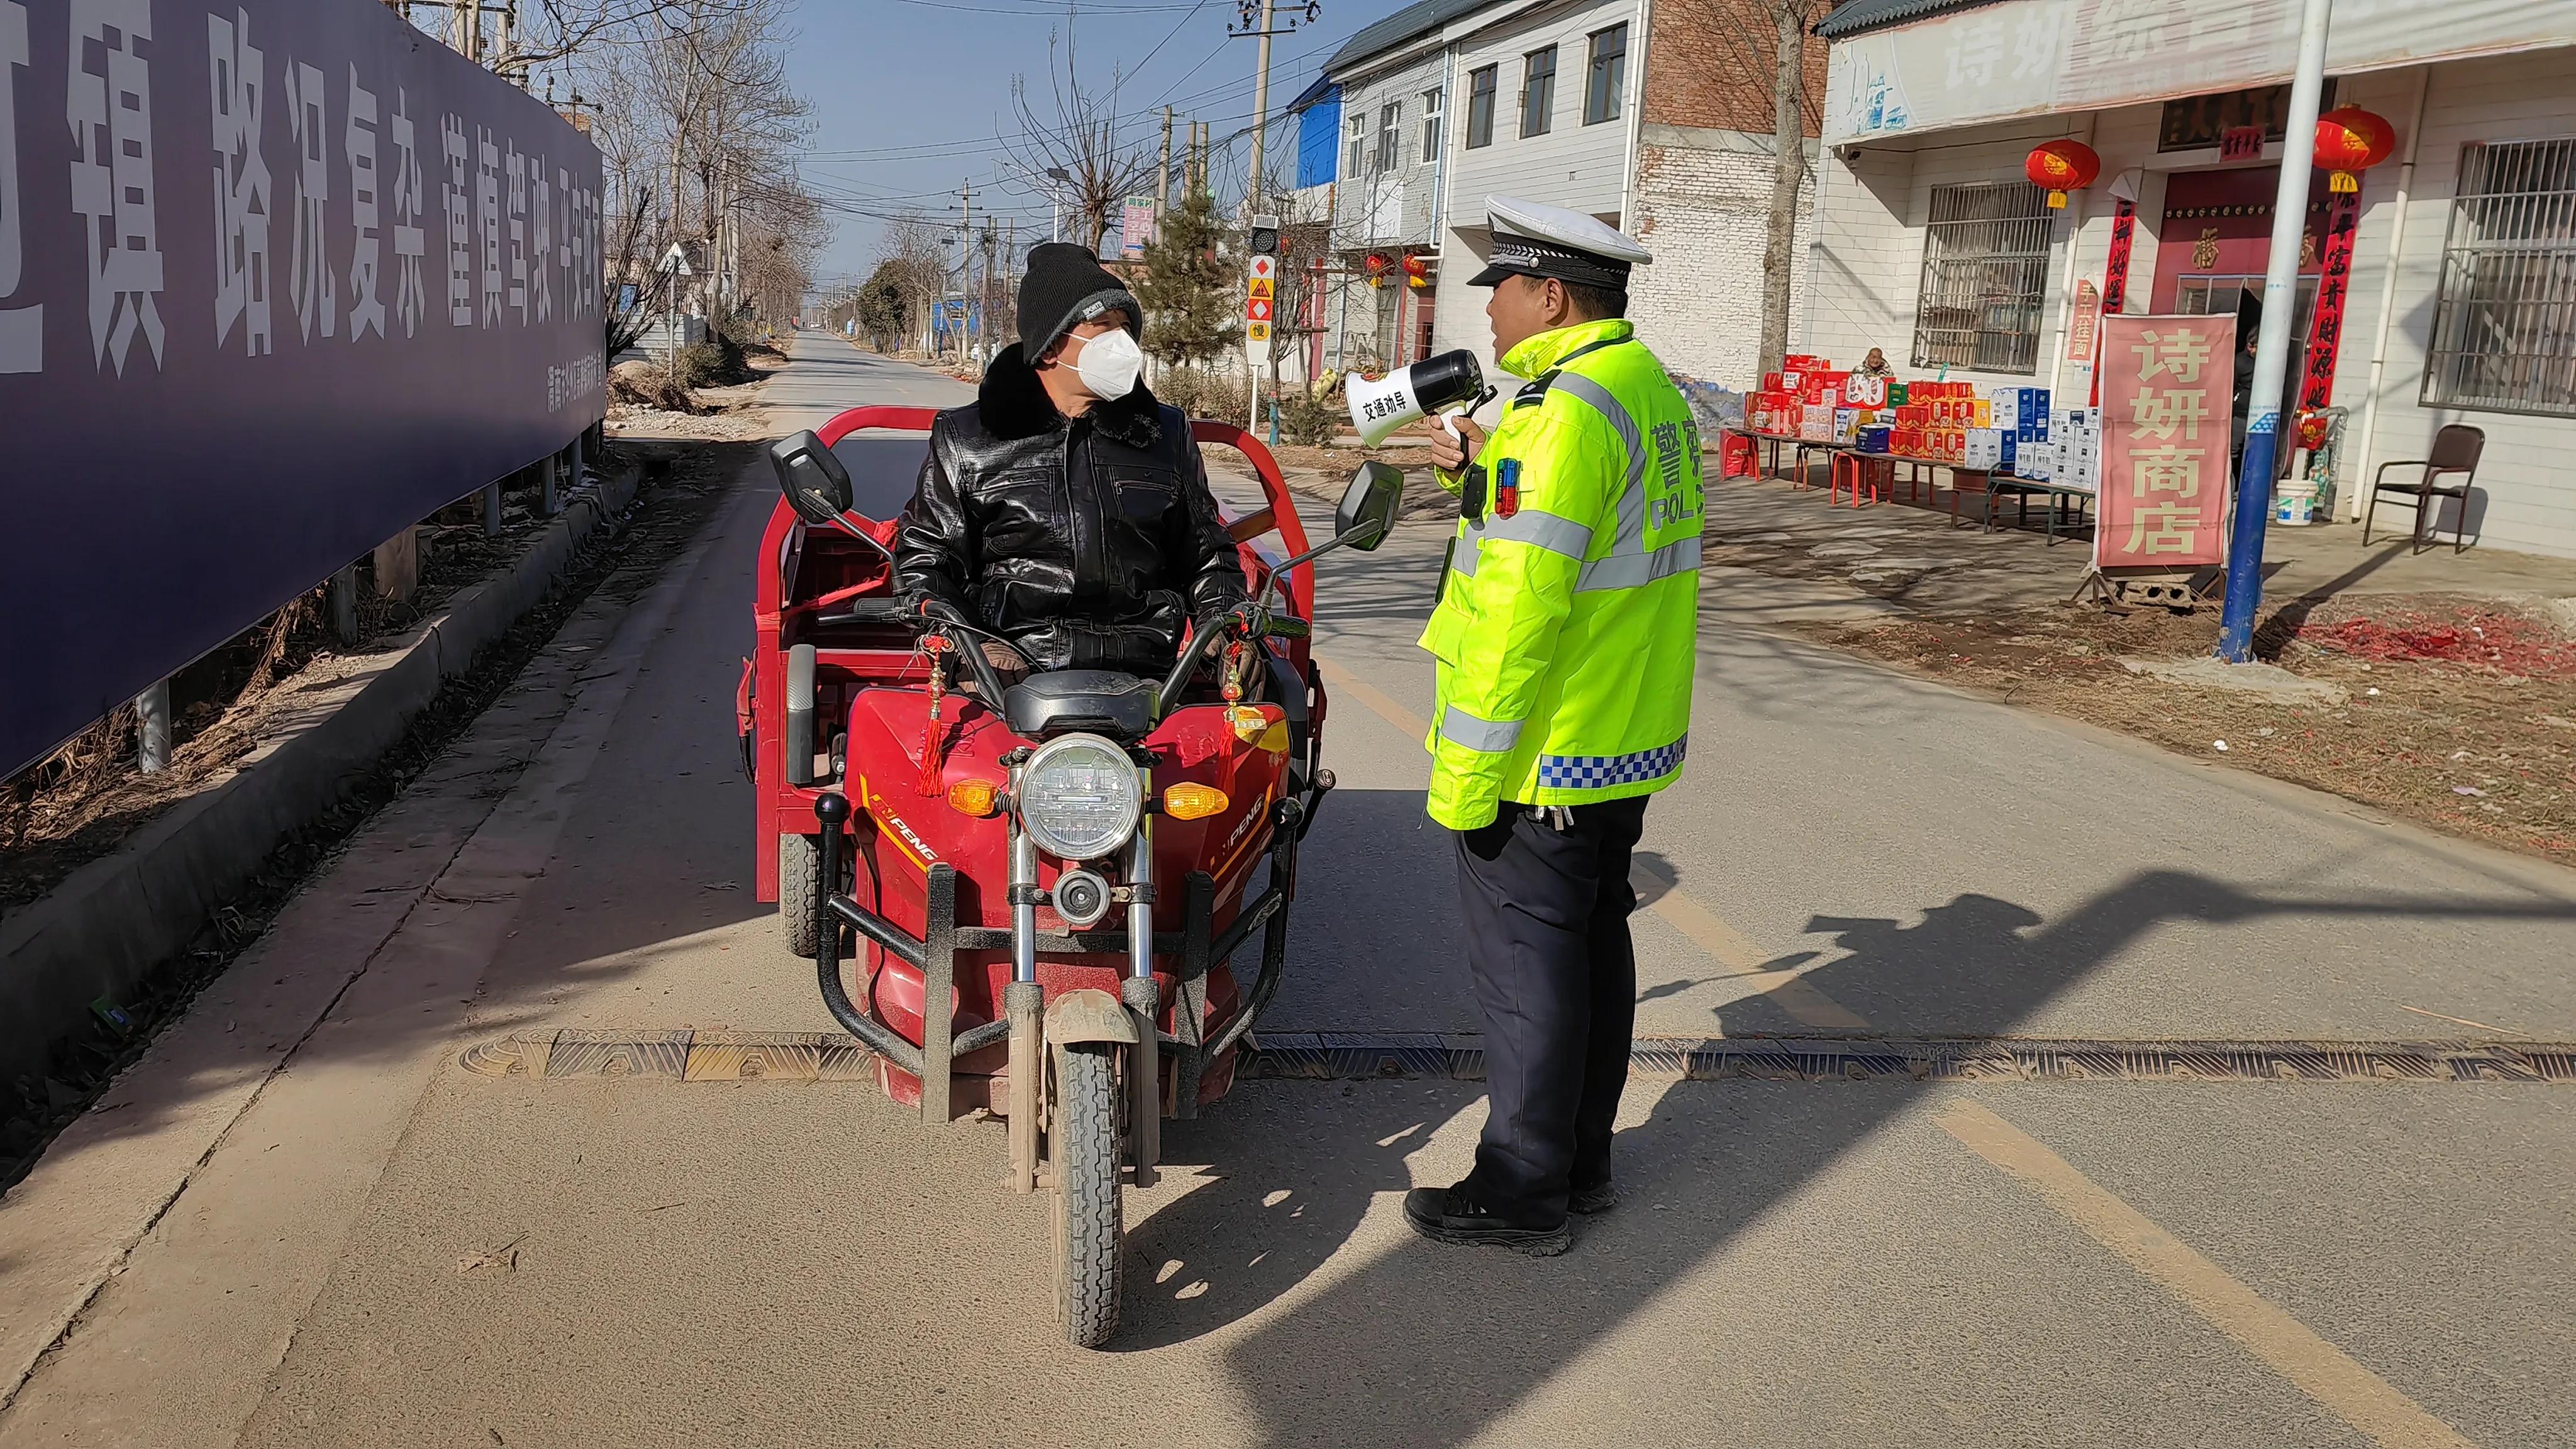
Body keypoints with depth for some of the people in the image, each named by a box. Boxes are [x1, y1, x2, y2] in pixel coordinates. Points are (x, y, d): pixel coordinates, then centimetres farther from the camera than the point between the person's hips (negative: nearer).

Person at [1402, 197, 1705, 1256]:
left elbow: (1522, 604, -25)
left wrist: (1466, 773, -21)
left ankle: (1524, 1193, 12)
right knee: (1593, 939, 17)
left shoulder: (1566, 410, -20)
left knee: (1523, 965, 1)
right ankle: (1583, 1160, 30)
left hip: (1544, 756, -10)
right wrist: (1479, 476, 10)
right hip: (1628, 738, 10)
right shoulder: (1655, 393, 12)